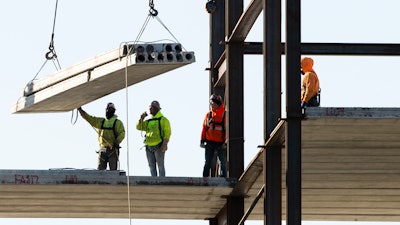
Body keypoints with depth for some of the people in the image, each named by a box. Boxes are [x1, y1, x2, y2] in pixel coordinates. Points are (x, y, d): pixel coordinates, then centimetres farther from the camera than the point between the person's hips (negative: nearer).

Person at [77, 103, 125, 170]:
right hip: (102, 149, 4)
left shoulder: (117, 122, 4)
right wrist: (80, 110, 4)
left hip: (112, 149, -4)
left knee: (113, 170, -5)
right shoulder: (100, 121, 19)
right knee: (100, 169, -3)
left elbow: (122, 134, -6)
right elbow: (89, 118, 14)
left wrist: (117, 142, -24)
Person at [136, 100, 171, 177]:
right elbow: (138, 127, 19)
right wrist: (141, 119, 2)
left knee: (160, 166, -6)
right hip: (149, 147, 7)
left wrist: (164, 144, -18)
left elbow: (167, 132, -9)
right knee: (152, 166, 8)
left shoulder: (163, 119, -2)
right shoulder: (148, 121, 19)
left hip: (158, 147, -7)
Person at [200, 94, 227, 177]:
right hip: (209, 143, 2)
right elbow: (204, 128, 10)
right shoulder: (208, 114, 6)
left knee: (222, 163, 3)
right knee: (207, 163, 3)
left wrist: (226, 142, -11)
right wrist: (202, 140, 5)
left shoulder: (225, 115, -3)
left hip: (221, 144, -2)